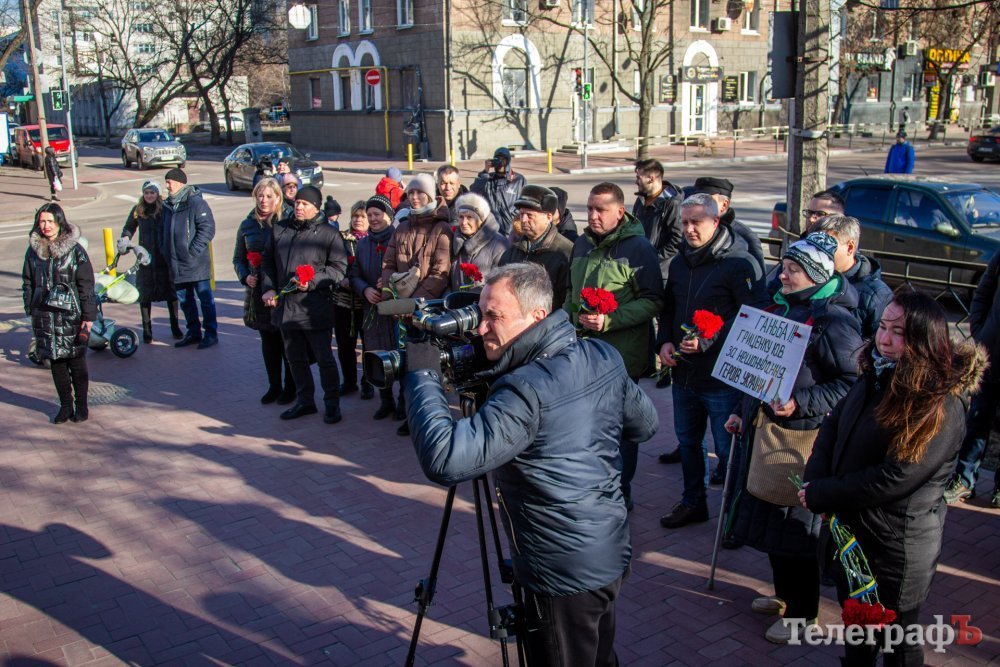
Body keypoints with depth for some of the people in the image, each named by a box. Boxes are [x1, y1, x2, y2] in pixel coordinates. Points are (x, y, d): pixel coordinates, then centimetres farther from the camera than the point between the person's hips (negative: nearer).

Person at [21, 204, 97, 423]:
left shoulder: (74, 249, -6)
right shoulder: (33, 250, 6)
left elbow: (86, 285, -5)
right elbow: (27, 283, 14)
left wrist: (88, 316, -8)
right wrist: (31, 310, 10)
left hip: (71, 315, -3)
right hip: (45, 316, 4)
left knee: (76, 361, 4)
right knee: (55, 362, 9)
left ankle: (81, 405, 18)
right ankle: (65, 405, 20)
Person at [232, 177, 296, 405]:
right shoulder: (248, 225, 8)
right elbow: (238, 258, 16)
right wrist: (245, 277, -1)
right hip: (258, 292, 4)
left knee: (287, 341, 4)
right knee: (268, 341, 13)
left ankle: (290, 387, 17)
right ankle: (274, 386, 24)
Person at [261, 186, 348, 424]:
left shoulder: (328, 234, -5)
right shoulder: (279, 229, 10)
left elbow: (338, 268, -8)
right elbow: (268, 262, 18)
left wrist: (312, 281, -19)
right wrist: (268, 288, 6)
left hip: (315, 309, -5)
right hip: (285, 306, 5)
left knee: (324, 359, 2)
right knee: (295, 358, 16)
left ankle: (332, 403, 16)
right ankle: (304, 400, 30)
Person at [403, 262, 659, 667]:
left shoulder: (524, 390, -28)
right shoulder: (605, 356, -3)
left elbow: (444, 460, -35)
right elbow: (646, 425, 12)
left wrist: (422, 376, -24)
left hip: (565, 574, -8)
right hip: (612, 554, 8)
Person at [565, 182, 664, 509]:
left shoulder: (638, 247, -10)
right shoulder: (582, 244, 9)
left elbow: (653, 301, -13)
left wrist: (610, 320, -22)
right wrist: (577, 316, 1)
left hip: (623, 354, -6)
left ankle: (621, 492, 21)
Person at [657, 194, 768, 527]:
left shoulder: (739, 264, -14)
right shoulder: (680, 262, 10)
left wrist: (709, 341, -23)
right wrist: (664, 341, 1)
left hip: (723, 377, -7)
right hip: (684, 372, 7)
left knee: (728, 449, 4)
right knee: (688, 441, 20)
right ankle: (693, 503, 37)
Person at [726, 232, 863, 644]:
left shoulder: (834, 320, -17)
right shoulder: (782, 306, 10)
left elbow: (852, 382, -19)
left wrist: (801, 404, -25)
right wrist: (743, 410, 20)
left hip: (805, 435, -8)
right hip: (766, 426, 9)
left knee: (799, 524, 3)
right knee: (770, 514, 18)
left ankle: (803, 613, 20)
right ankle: (784, 594, 38)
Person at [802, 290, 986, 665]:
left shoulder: (942, 406, -24)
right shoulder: (875, 379, 2)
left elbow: (893, 479, -27)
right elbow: (832, 426, 5)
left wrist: (820, 494, -19)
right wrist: (814, 480, -12)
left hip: (896, 549, -7)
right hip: (848, 532, 7)